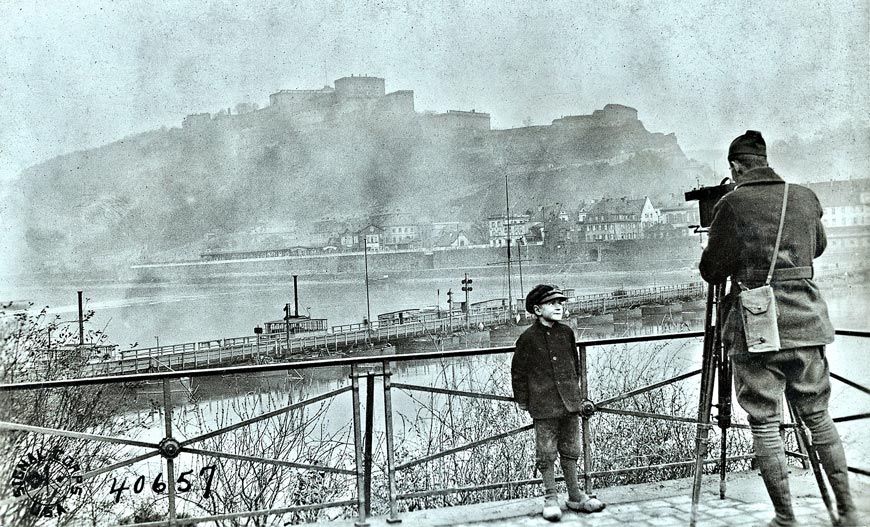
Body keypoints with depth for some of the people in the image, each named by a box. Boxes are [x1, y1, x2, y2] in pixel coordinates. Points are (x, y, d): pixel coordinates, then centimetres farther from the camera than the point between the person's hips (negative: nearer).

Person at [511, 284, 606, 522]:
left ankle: (575, 496, 24)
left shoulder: (566, 333, 6)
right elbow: (518, 371, -1)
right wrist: (522, 400, 2)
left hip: (570, 403, 5)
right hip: (544, 406, -4)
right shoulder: (528, 338, -8)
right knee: (546, 454, 2)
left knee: (571, 451, 13)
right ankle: (551, 498, 15)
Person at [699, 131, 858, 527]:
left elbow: (711, 271, -3)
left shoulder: (732, 204, -7)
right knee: (819, 417, 15)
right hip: (806, 322, 5)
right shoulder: (805, 198, 7)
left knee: (764, 424, 3)